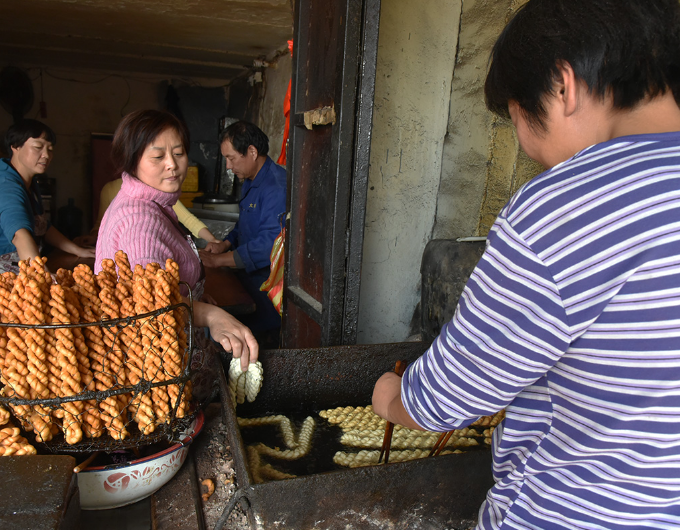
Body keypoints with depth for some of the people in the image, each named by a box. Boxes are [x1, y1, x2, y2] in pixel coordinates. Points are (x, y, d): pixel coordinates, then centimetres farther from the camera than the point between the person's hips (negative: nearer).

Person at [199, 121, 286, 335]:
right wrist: (224, 244, 6)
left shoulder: (277, 186, -19)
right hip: (247, 275, 9)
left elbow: (270, 244, -26)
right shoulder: (250, 183, 15)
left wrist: (218, 260, -22)